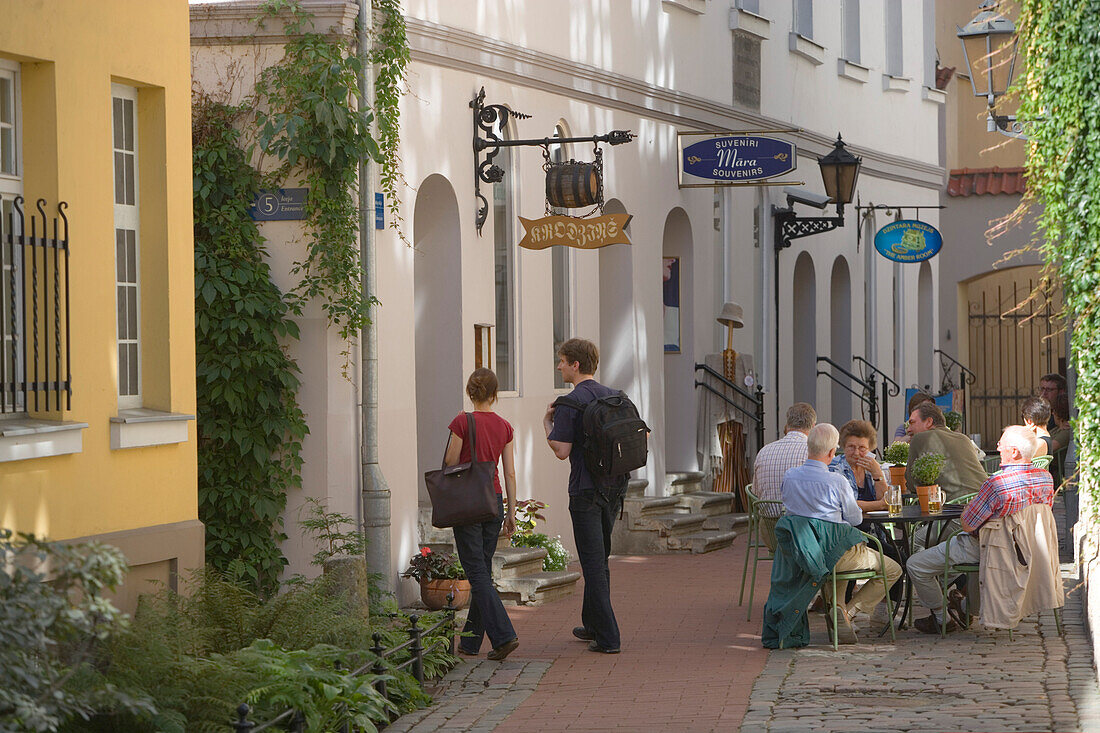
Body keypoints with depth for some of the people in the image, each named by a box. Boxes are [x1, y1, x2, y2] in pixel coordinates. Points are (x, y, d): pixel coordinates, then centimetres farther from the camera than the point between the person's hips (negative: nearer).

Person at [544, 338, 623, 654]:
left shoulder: (571, 403, -13)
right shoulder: (613, 396, 8)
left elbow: (562, 450, -17)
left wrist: (547, 422, -1)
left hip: (585, 491, -7)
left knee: (593, 564, -4)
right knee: (600, 560, 19)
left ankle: (607, 637, -6)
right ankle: (593, 624, 30)